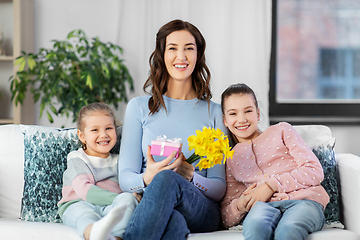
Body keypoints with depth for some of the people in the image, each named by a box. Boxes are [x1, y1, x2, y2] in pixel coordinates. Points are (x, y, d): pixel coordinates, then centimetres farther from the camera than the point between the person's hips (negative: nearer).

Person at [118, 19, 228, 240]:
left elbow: (219, 189, 7)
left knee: (167, 178, -36)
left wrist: (190, 176, -16)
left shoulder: (214, 112, 13)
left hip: (201, 213, 1)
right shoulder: (139, 107, 13)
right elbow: (125, 178, 5)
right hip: (150, 208, 0)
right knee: (173, 222, -41)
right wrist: (147, 178, -20)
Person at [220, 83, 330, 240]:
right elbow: (226, 218, 22)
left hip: (304, 200, -2)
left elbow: (315, 171, 4)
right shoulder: (231, 160, 23)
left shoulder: (281, 131, 17)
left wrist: (272, 184, -7)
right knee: (255, 227, -39)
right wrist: (240, 205, -3)